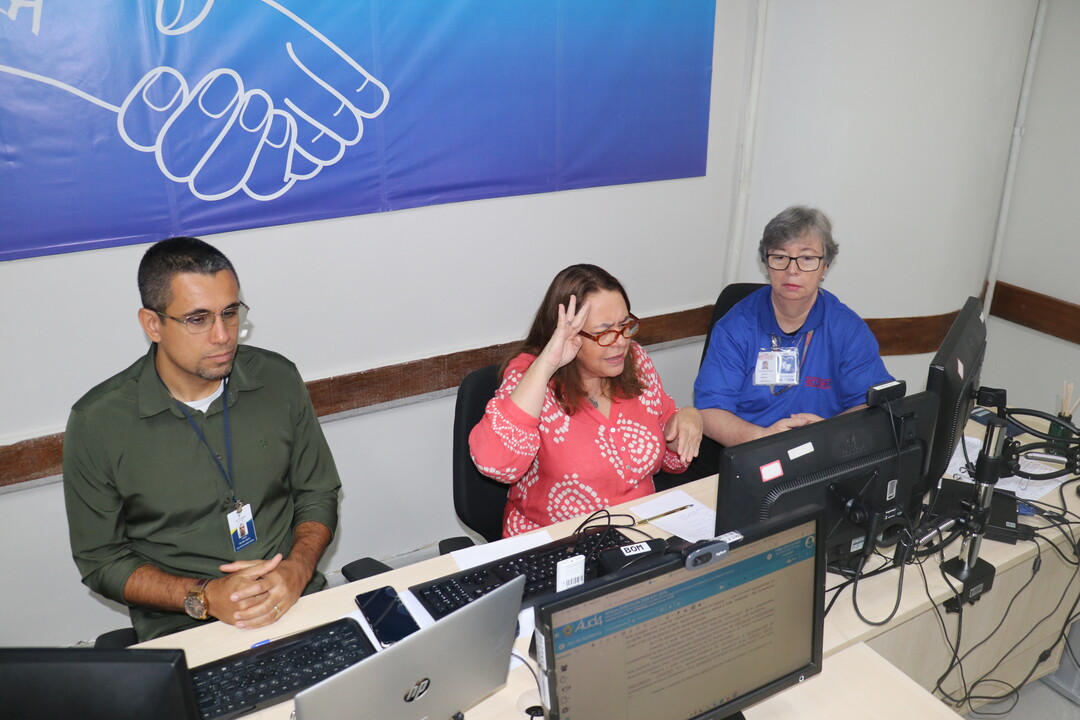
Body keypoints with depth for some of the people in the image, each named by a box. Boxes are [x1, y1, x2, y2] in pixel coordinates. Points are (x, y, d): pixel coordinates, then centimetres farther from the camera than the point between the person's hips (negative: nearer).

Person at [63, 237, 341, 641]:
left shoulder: (278, 380, 1)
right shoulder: (97, 423, -6)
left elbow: (318, 496, 9)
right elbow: (101, 560, 1)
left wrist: (295, 571, -10)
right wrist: (204, 597, -14)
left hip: (296, 603, 2)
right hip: (181, 630, -2)